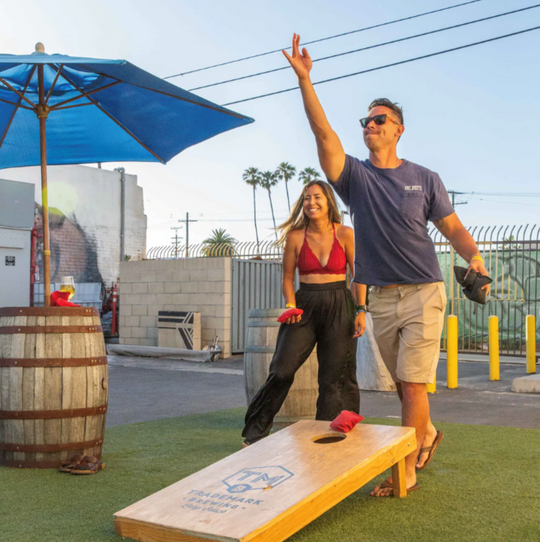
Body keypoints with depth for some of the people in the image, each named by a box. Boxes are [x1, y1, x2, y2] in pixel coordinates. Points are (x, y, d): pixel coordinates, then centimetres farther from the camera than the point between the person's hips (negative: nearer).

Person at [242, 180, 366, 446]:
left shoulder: (345, 234, -2)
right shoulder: (295, 237, 0)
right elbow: (288, 277, 7)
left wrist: (361, 310, -5)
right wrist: (290, 305, -8)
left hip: (339, 307, 0)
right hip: (305, 305, 1)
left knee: (335, 378, 3)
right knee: (281, 370, -5)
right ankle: (255, 434, 8)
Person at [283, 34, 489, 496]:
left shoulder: (424, 179, 2)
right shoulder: (355, 177, 3)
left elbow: (452, 227, 4)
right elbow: (324, 134, -11)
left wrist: (474, 256, -17)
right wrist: (304, 79, -20)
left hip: (423, 293, -2)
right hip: (381, 298, 3)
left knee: (412, 386, -7)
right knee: (404, 385, 14)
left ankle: (405, 471, 4)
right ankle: (427, 434, 40)